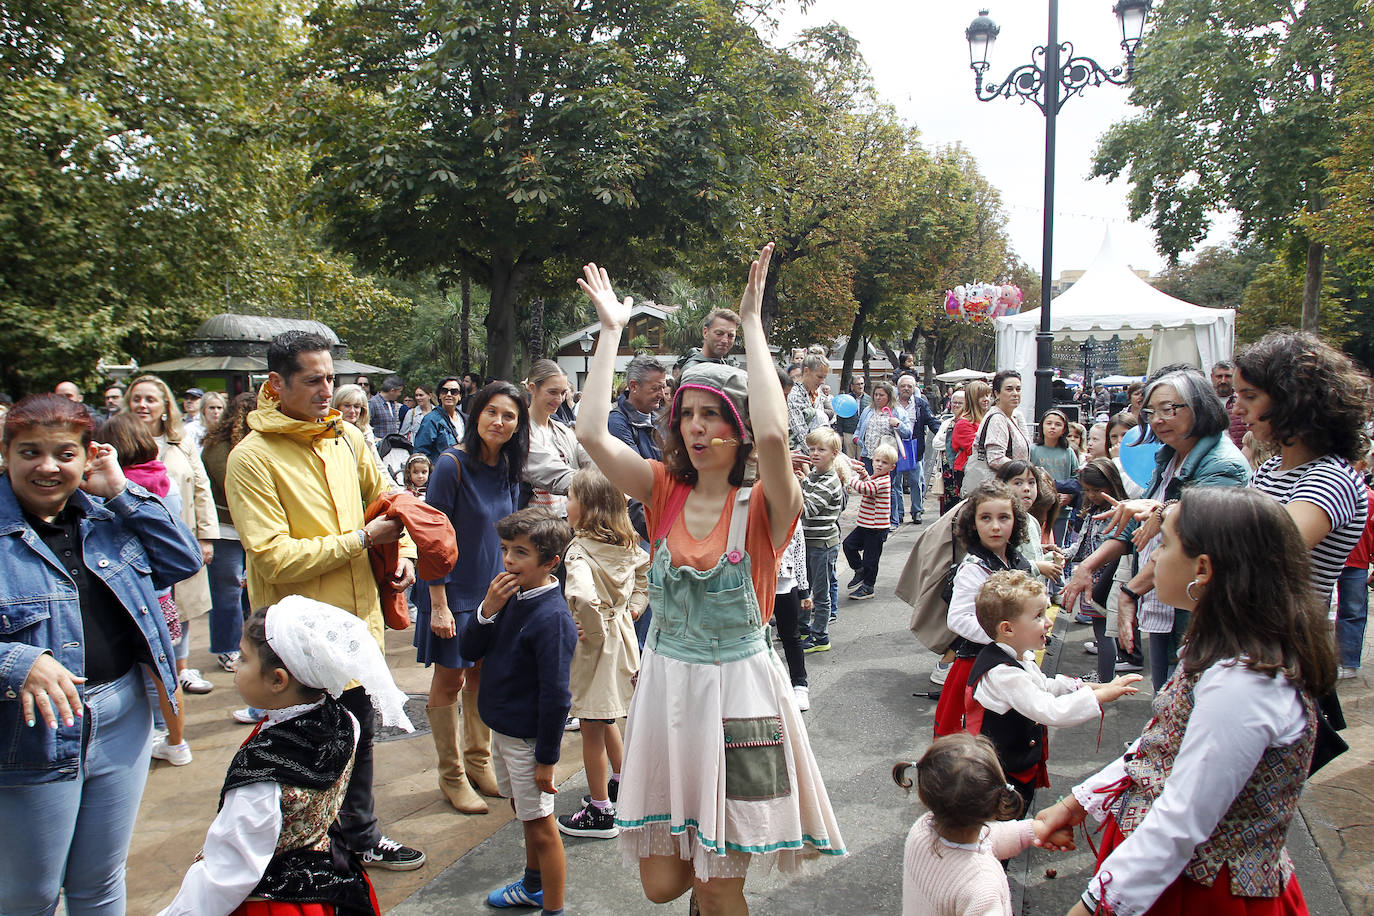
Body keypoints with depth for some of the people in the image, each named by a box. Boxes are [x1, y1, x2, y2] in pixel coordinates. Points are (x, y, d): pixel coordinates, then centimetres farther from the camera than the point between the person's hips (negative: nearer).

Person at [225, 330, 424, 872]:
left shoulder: (346, 436, 3)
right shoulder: (252, 458, -16)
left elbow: (383, 498, 20)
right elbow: (274, 558, -22)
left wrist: (404, 550, 3)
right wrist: (362, 538, -19)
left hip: (357, 616, 7)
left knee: (358, 731, 22)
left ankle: (361, 835, 42)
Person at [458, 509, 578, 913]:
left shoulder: (552, 618, -25)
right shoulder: (507, 594, -1)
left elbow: (555, 695, -22)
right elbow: (469, 650, 1)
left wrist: (547, 758, -18)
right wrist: (487, 610, -16)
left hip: (528, 738, -8)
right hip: (501, 727, 8)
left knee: (540, 825, 5)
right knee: (524, 811, 25)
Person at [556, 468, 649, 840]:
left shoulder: (579, 550, -23)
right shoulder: (627, 545, 0)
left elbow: (583, 597, -39)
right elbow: (647, 574, 12)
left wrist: (594, 630, -23)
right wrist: (632, 610, 10)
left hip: (595, 643, -8)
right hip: (622, 632, 8)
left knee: (592, 729, 6)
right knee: (605, 720, 26)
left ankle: (601, 813, 17)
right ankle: (619, 785, 41)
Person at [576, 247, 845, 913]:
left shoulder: (763, 509, -12)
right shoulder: (664, 493, -1)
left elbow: (772, 434, -33)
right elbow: (592, 433, -15)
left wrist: (752, 323, -27)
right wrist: (611, 330, -10)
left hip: (736, 694, -3)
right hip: (664, 685, 4)